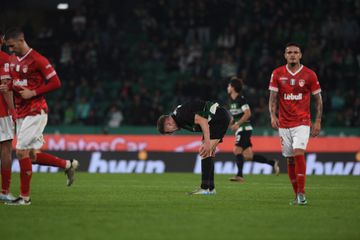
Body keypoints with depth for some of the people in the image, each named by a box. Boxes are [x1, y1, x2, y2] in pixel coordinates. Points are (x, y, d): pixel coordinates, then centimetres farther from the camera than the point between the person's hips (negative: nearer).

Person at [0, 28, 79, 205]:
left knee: (21, 152, -11)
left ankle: (25, 196, -3)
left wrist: (33, 93, -18)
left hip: (35, 112, -8)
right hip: (21, 113, 8)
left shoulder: (37, 60, -13)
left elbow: (55, 83, -12)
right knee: (32, 156, 8)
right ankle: (68, 165, 27)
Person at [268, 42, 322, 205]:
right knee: (290, 160, 4)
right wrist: (273, 116, -14)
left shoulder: (309, 75, -1)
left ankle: (302, 194, -17)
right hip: (284, 123, 3)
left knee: (299, 153, -20)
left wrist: (318, 121, -1)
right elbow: (273, 97, 2)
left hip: (302, 122, -3)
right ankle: (297, 195, 14)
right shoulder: (277, 74, 3)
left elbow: (318, 99, 6)